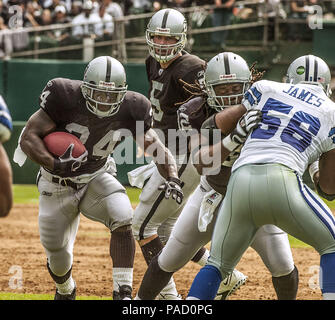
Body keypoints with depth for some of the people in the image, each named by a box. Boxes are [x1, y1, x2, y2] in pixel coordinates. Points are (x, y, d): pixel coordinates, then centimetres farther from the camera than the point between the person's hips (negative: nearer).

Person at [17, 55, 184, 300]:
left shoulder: (129, 111, -17)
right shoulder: (65, 99, -27)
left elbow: (155, 146, -9)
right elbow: (28, 137, -26)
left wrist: (172, 178, -27)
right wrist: (54, 164, -43)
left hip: (96, 179, 1)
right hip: (58, 185, -1)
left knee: (122, 218, -28)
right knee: (58, 257, 4)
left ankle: (123, 294, -24)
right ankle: (65, 291, 42)